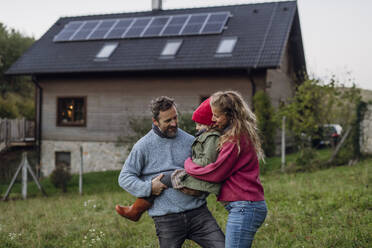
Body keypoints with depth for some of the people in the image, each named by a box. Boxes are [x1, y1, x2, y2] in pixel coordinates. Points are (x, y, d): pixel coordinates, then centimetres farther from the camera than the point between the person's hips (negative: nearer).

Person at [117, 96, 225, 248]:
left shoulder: (190, 141, 9)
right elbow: (124, 178, 2)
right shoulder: (143, 146, 2)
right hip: (167, 219, -2)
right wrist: (148, 188, -12)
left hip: (198, 212, 2)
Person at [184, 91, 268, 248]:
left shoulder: (235, 138, -15)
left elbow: (216, 173, -14)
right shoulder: (242, 134, 16)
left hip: (244, 207, -10)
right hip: (245, 207, 10)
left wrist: (188, 164, 0)